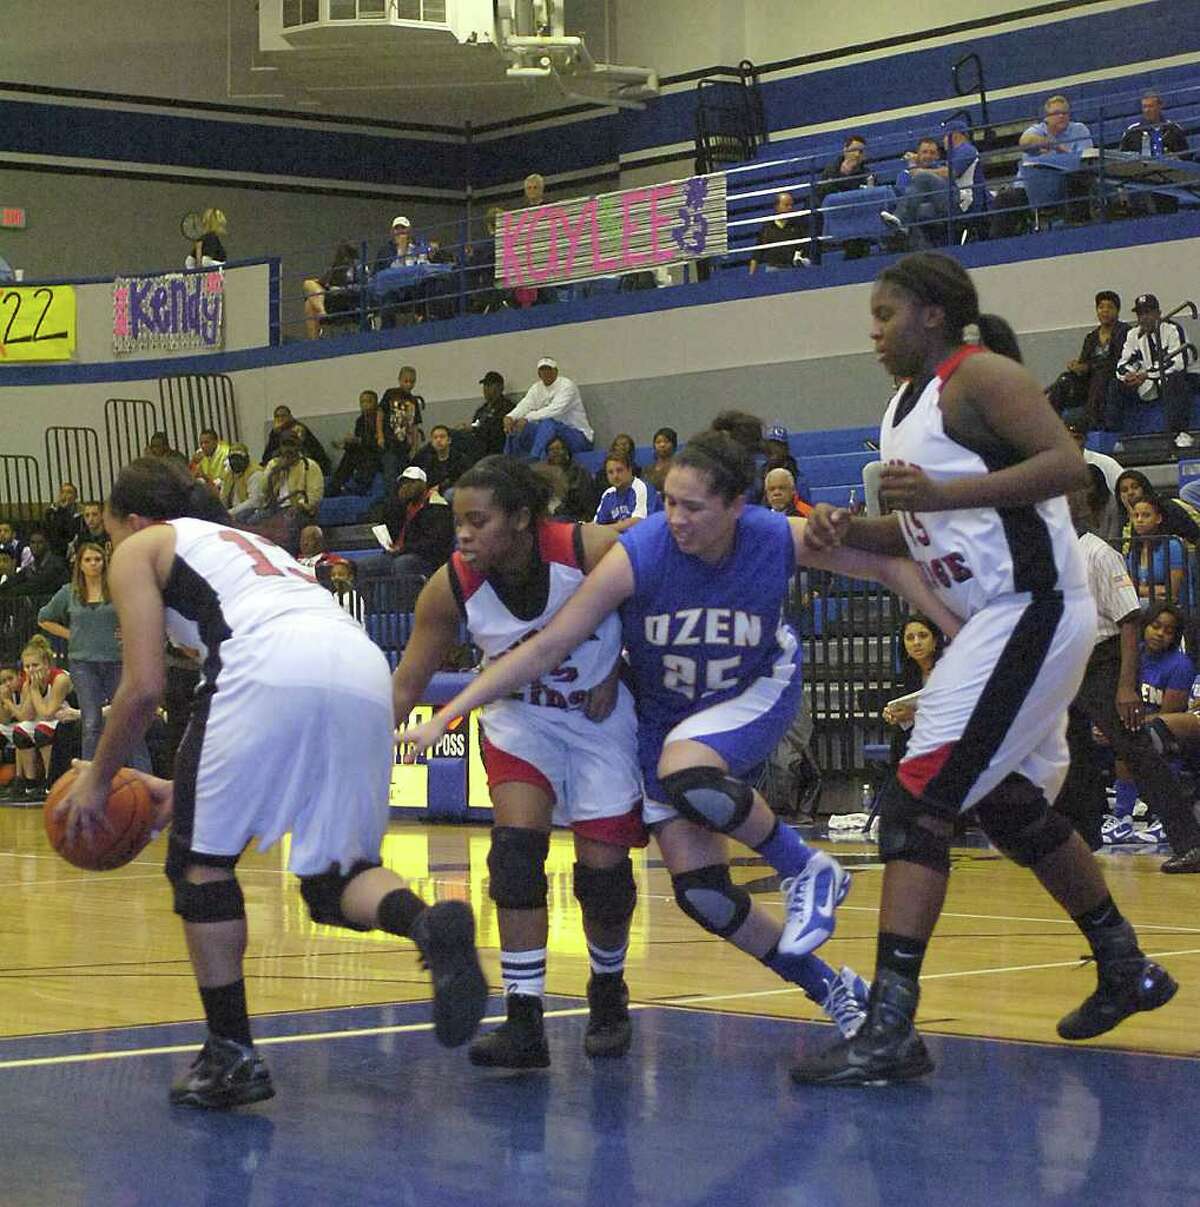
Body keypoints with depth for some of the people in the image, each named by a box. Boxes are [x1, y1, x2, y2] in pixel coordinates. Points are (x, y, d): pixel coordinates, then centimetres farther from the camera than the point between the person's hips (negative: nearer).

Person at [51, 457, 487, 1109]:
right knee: (333, 873, 14)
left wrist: (97, 779, 23)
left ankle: (230, 1055, 9)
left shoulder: (140, 549, 21)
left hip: (274, 666, -6)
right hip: (366, 670, 6)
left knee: (201, 858, 12)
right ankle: (431, 926, -18)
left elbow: (144, 687, 9)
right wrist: (190, 787, 44)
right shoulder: (253, 545, 40)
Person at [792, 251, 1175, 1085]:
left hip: (1032, 612, -11)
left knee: (918, 802, -16)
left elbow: (1068, 466, -25)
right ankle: (1126, 971, 40)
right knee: (1012, 806, 22)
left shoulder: (979, 377, -12)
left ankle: (891, 1028, -20)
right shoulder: (907, 405, 16)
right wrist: (848, 532, 4)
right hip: (998, 620, 11)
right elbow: (921, 531, 24)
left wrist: (945, 493, -32)